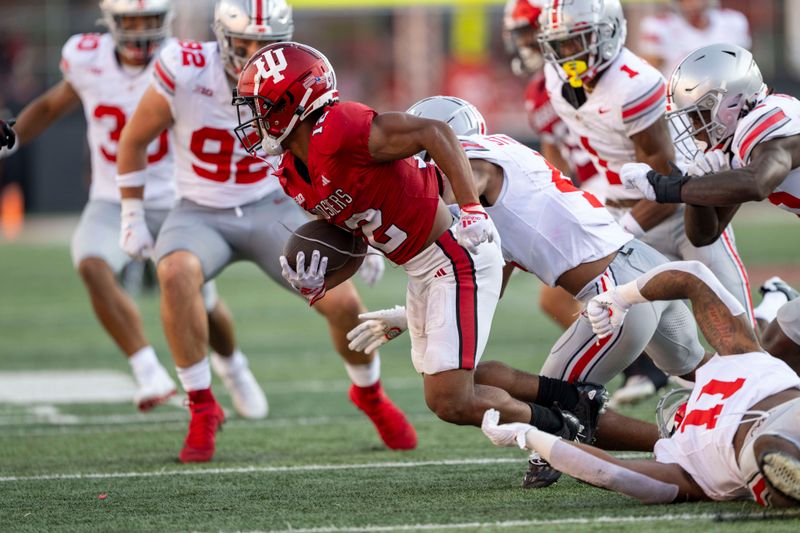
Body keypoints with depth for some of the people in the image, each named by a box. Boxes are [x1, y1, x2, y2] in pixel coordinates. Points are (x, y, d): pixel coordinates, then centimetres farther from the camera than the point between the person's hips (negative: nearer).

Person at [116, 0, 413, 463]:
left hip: (272, 208, 1)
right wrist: (133, 219, 2)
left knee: (343, 302, -14)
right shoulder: (186, 72, -18)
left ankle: (370, 395, 19)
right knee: (176, 273, -34)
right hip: (201, 213, -1)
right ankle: (202, 410, -18)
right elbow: (134, 142, -2)